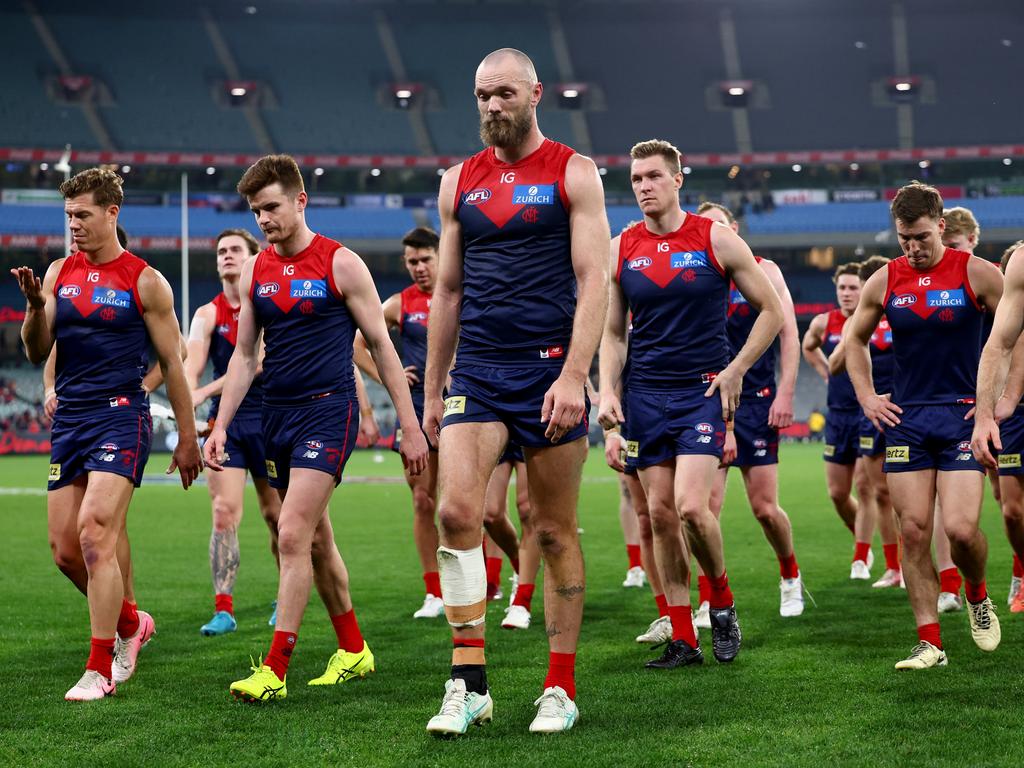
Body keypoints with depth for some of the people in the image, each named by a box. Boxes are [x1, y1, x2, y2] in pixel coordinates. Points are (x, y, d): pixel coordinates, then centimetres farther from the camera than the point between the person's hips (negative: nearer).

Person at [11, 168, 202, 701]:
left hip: (120, 417, -6)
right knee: (64, 548, 5)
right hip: (68, 420, 6)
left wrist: (187, 437, 2)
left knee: (94, 534, -18)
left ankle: (100, 670, -11)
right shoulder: (59, 273, 11)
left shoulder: (145, 282, -2)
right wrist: (35, 307, -12)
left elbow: (172, 363, 2)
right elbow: (38, 353, 7)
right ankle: (130, 624, 29)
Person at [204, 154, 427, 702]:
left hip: (328, 410, -6)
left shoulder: (341, 265, -6)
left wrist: (410, 427, -4)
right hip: (276, 414, 6)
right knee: (317, 539, 13)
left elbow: (380, 346, -3)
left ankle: (275, 670, -12)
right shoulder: (254, 272, 10)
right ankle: (353, 650, 26)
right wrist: (220, 425, 6)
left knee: (293, 536, -15)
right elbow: (244, 355, 15)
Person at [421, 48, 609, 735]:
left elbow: (593, 283, -7)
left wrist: (574, 377, -18)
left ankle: (561, 690, 14)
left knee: (557, 533, 4)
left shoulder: (573, 174, 1)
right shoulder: (459, 182, 12)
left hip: (550, 370, -3)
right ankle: (469, 685, -8)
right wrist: (432, 388, 14)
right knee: (456, 511, -15)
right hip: (477, 373, 3)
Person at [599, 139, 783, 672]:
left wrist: (734, 371, -4)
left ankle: (723, 601, 10)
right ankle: (683, 639, 10)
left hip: (702, 392, -3)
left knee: (691, 506, -17)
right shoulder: (620, 250, 5)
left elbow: (770, 309, 3)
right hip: (644, 395, 3)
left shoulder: (715, 240, -3)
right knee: (660, 513, 2)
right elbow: (613, 333, 12)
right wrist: (608, 391, -3)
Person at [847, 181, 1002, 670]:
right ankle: (929, 643, 4)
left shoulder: (976, 273, -4)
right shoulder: (884, 281, 5)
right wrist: (866, 398, 9)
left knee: (961, 528, -14)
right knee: (913, 532, -2)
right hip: (905, 419, 3)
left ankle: (977, 595, 19)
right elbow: (855, 340, 20)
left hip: (962, 415, -3)